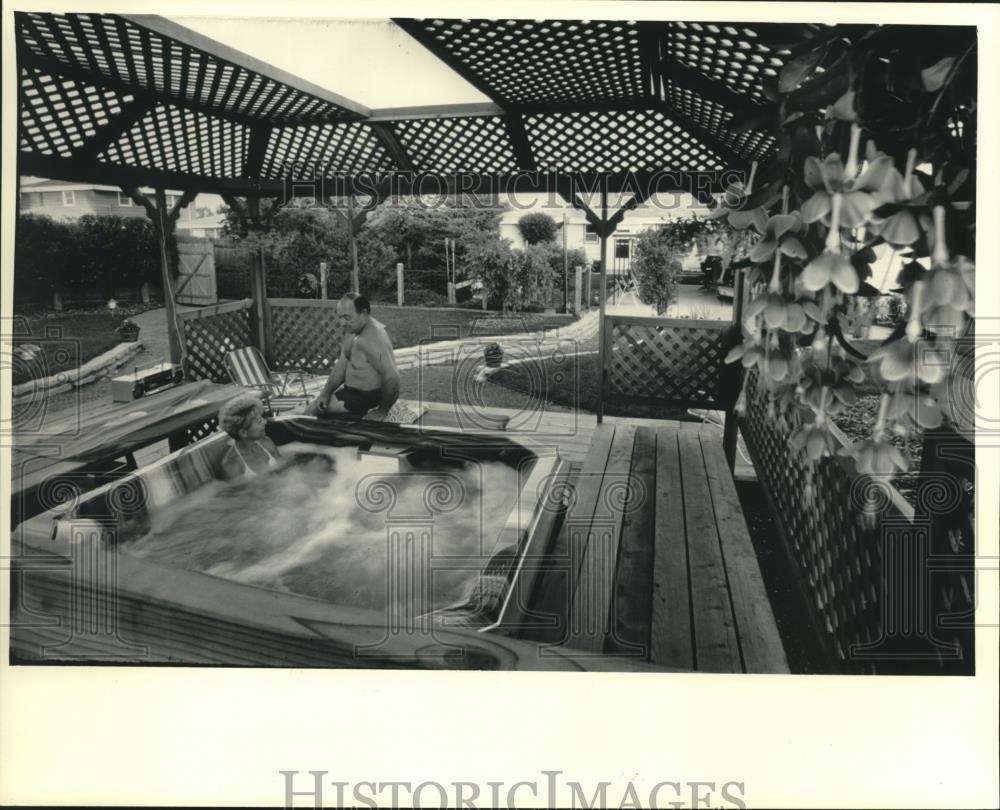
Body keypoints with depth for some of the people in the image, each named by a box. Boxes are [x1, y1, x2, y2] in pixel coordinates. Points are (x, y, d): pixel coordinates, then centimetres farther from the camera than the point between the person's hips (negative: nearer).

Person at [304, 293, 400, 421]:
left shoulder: (372, 339, -31)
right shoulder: (352, 330, 2)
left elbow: (392, 378, -35)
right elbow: (342, 365, 11)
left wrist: (382, 412, -23)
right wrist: (325, 392, 2)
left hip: (366, 396, -10)